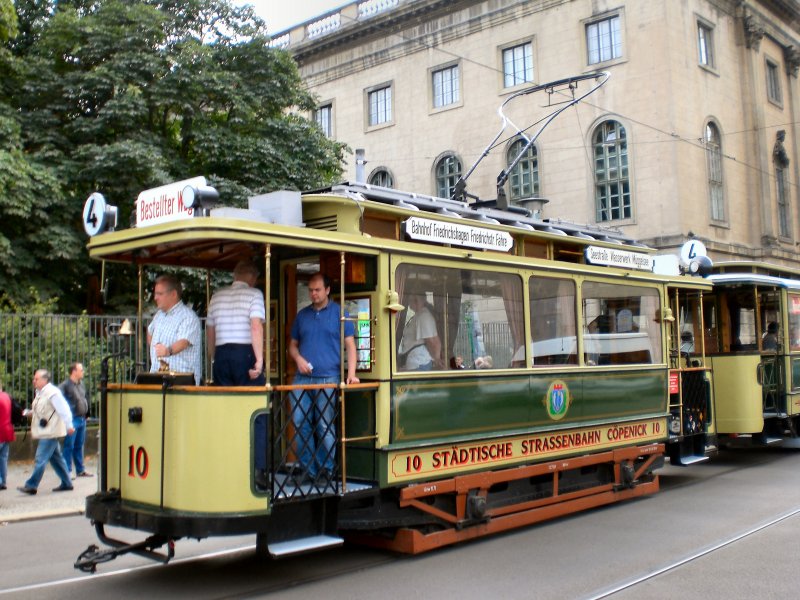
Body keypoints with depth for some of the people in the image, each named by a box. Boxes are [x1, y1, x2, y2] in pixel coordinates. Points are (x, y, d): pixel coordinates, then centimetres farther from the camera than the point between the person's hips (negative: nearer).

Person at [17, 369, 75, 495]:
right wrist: (31, 412, 12)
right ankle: (66, 483, 21)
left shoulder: (52, 393, -17)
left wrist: (69, 426, -20)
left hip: (50, 432, -10)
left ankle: (31, 486, -2)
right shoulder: (40, 393, 13)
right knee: (56, 458, 14)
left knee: (40, 459, -7)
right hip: (45, 432, 10)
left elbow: (63, 409, -19)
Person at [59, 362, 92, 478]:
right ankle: (67, 471, 4)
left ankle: (80, 470, 22)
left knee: (79, 445, 14)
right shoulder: (65, 385, -12)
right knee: (69, 446, -2)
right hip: (72, 420, -8)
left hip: (82, 419, 8)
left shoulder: (81, 384, 13)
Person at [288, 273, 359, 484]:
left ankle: (325, 470, 8)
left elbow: (350, 344, 0)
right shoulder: (302, 315, 16)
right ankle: (308, 470, 10)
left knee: (325, 427, 0)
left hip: (328, 378, -4)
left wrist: (351, 373, -12)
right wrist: (298, 358, -1)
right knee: (300, 425, 1)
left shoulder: (339, 313, 4)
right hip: (302, 379, 4)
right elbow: (293, 344, 22)